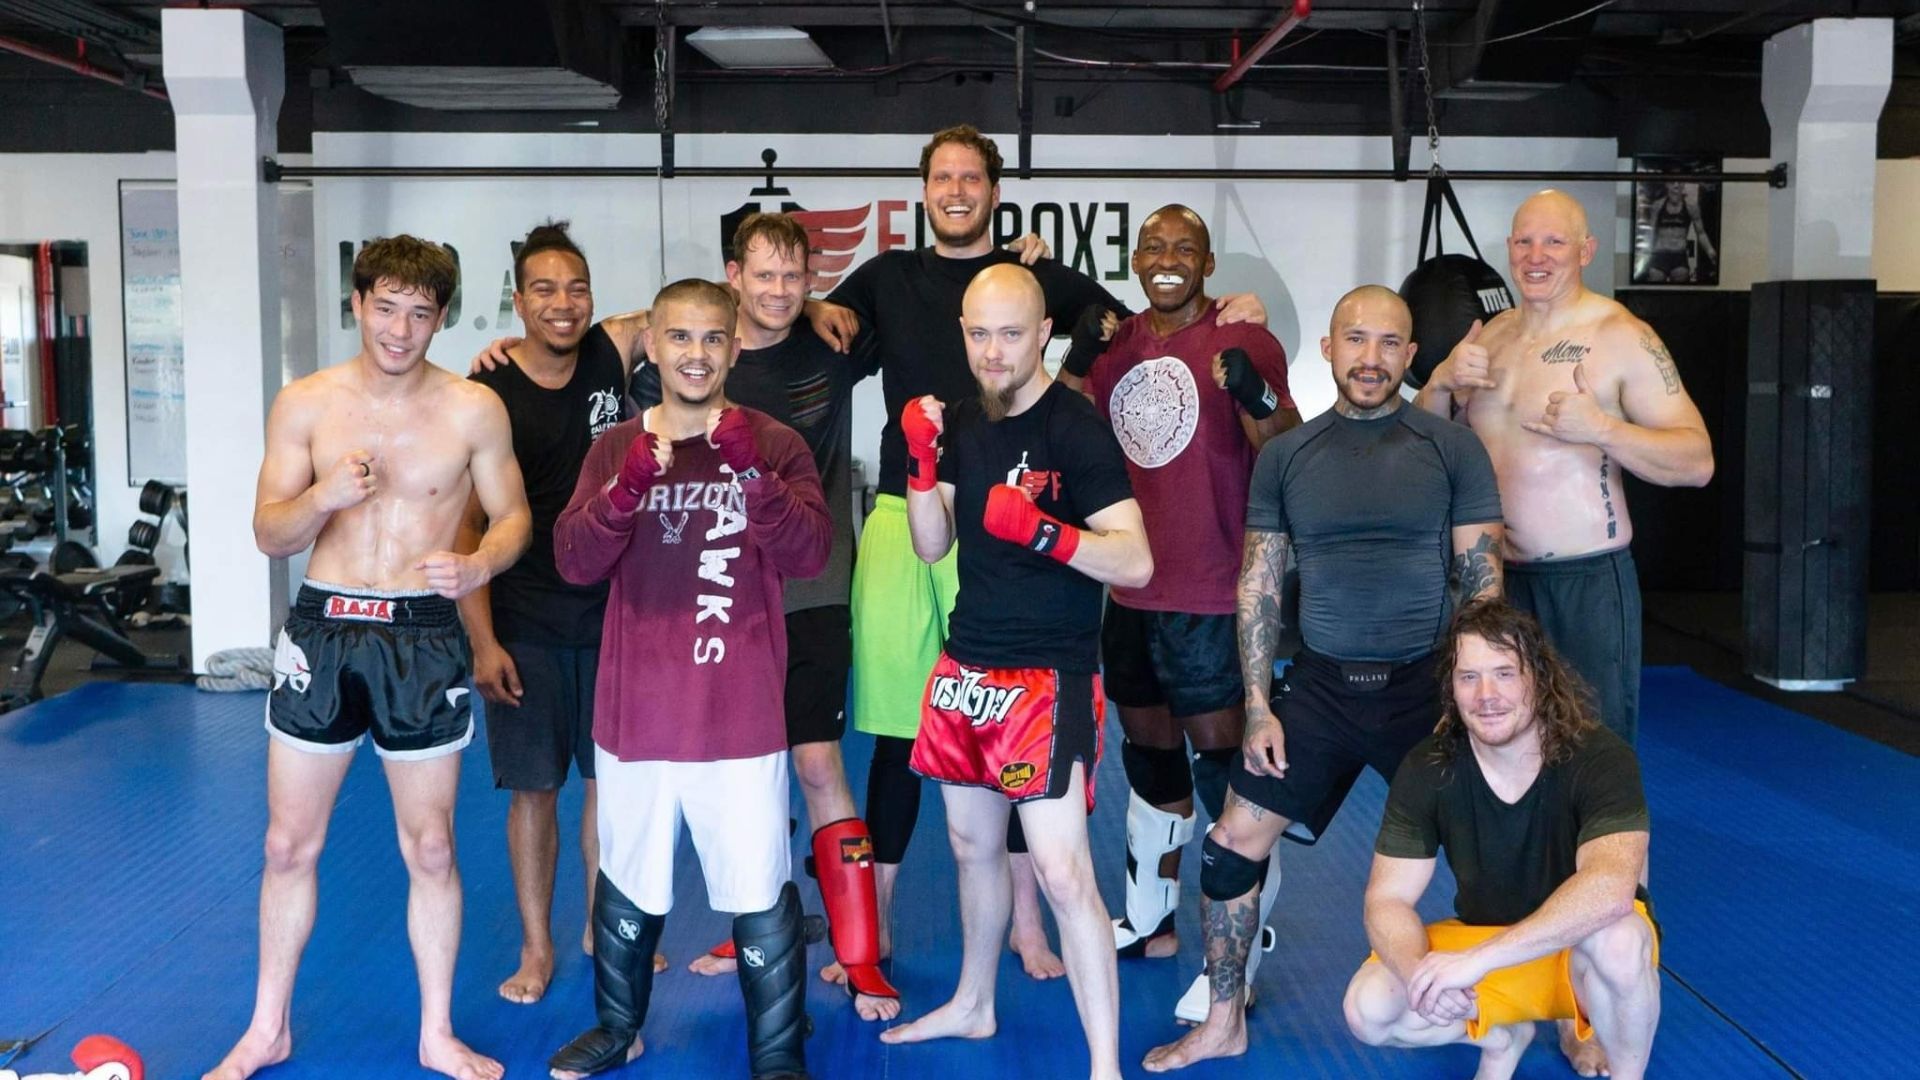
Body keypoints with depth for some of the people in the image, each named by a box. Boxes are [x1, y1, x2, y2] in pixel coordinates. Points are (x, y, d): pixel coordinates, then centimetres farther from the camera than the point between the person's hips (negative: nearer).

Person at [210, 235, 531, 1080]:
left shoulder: (474, 410, -4)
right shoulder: (304, 405, -1)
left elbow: (514, 517, 3)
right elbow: (269, 535, 1)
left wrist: (478, 565, -19)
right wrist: (324, 495, -21)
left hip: (423, 636, -1)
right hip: (322, 628, 1)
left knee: (430, 845, 8)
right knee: (290, 843, 10)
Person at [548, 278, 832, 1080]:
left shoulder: (773, 444, -1)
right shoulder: (615, 448, 5)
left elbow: (810, 554, -12)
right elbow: (574, 563, -4)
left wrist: (752, 472, -26)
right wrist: (628, 488, -21)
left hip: (740, 715, -2)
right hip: (636, 711, 3)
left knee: (762, 892, 2)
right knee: (627, 880, 18)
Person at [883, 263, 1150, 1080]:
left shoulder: (1075, 430, -14)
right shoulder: (963, 422, 6)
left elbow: (1136, 562, -18)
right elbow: (931, 547, 7)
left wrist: (1042, 531, -32)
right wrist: (922, 460, -7)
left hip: (1048, 676, -7)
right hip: (966, 667, 7)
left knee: (1061, 870, -10)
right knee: (973, 845, 20)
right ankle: (972, 1006, 40)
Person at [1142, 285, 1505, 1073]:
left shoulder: (1452, 448, -1)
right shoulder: (1286, 456, 3)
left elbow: (1482, 583, -1)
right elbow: (1259, 586, 4)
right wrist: (1258, 706, -1)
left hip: (1425, 686, -1)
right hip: (1320, 684, 2)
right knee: (1234, 843, 0)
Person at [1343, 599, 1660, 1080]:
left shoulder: (1599, 757, -24)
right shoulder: (1428, 768, -15)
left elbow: (1611, 889, -40)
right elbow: (1388, 900, -15)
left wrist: (1477, 959, -47)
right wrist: (1420, 972, -38)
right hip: (1483, 943, 3)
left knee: (1617, 939, -38)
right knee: (1368, 1009, -21)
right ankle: (1501, 1036, 9)